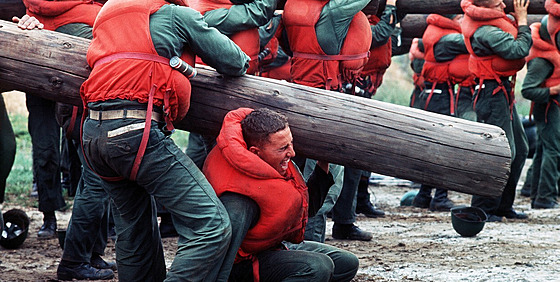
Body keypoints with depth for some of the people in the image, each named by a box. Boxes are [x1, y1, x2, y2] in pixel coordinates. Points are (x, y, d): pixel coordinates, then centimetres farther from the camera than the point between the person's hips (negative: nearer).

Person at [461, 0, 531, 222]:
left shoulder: (489, 22, 8)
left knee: (519, 149, 14)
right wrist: (522, 21, -10)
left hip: (503, 91, 11)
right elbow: (519, 50, -24)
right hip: (493, 94, -11)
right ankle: (483, 209, -4)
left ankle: (504, 206, 21)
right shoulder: (486, 31, -22)